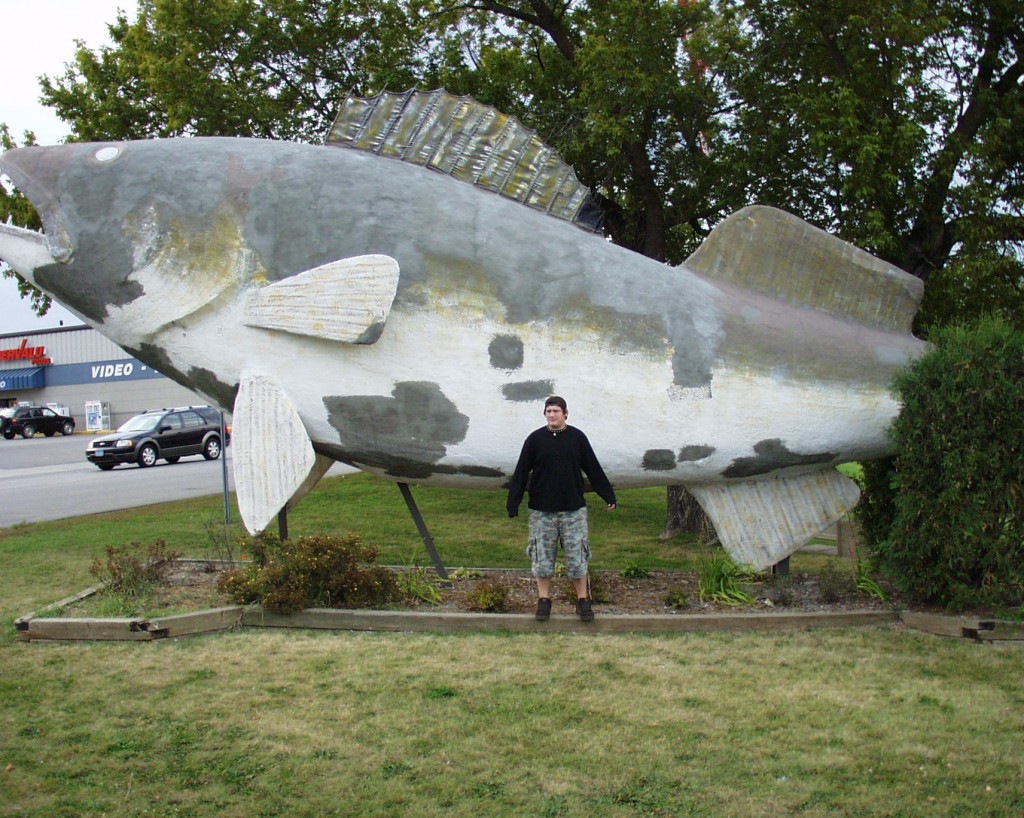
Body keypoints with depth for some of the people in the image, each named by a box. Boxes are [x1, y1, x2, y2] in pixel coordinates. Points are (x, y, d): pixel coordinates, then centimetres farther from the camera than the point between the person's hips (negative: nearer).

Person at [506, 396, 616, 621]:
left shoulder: (577, 438, 1)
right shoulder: (535, 439, -1)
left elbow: (594, 470, 8)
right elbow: (521, 473, 0)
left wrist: (608, 496, 9)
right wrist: (513, 505, -4)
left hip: (573, 509, 0)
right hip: (542, 510, 0)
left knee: (577, 556, 3)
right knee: (542, 557, 5)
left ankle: (583, 600, 15)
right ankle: (543, 600, 18)